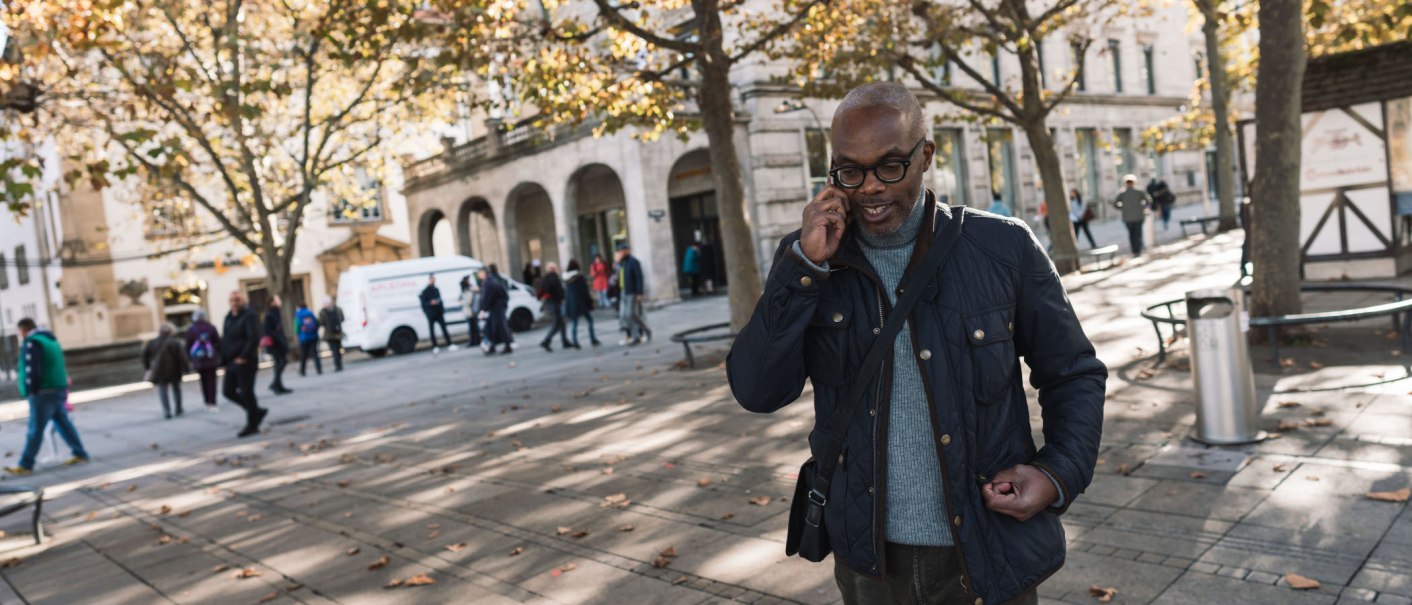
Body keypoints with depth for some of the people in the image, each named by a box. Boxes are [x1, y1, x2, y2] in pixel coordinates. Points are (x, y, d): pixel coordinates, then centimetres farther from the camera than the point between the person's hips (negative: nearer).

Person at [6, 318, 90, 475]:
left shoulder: (31, 343, -11)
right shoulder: (50, 340, 19)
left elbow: (32, 370, -17)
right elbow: (61, 366, 21)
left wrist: (30, 391, -12)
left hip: (44, 392, -9)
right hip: (58, 390, 9)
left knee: (35, 429, -5)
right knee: (63, 423, 12)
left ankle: (25, 465, -1)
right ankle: (80, 454, 13)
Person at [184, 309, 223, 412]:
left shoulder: (190, 330, 0)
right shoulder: (211, 328, -2)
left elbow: (188, 346, 2)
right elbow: (218, 343, -1)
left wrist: (190, 359, 10)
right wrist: (220, 356, 7)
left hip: (198, 360, 1)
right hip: (211, 359, -1)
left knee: (204, 381, 11)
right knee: (211, 380, 0)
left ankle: (208, 403, 13)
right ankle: (212, 404, -7)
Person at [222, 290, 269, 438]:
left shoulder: (249, 316, -10)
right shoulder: (229, 318, 15)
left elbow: (254, 339, -20)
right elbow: (224, 340, 19)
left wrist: (243, 357, -22)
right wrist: (223, 358, 9)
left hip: (245, 362, -9)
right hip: (231, 362, 9)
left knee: (246, 393, -4)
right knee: (228, 391, 9)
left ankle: (252, 425, 6)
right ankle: (257, 411, 23)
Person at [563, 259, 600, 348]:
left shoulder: (566, 278, 4)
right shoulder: (579, 277, -13)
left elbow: (565, 292, 8)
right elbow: (584, 290, -13)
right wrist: (590, 301, -6)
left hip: (570, 304, 5)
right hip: (581, 302, -5)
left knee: (574, 323, 7)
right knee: (590, 320, 8)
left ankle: (575, 343, 4)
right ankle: (593, 340, 7)